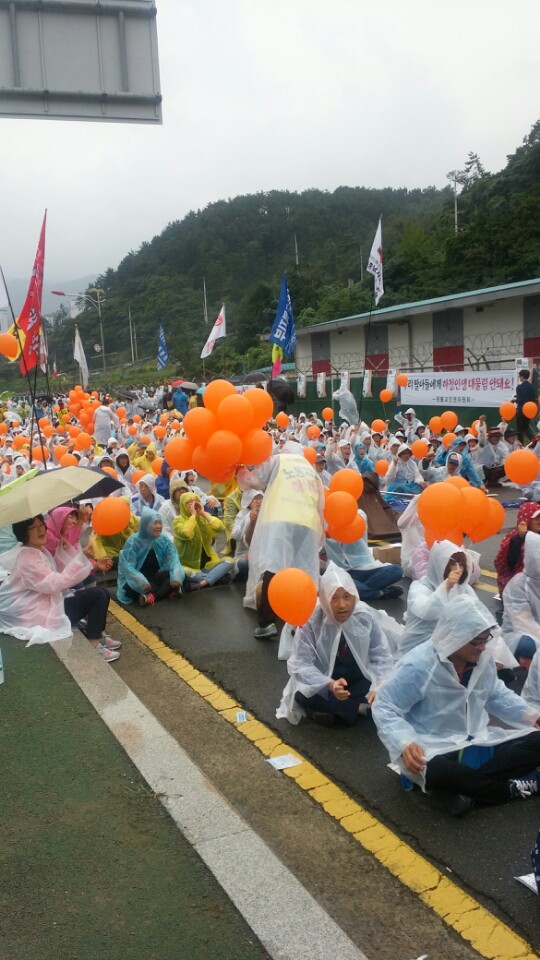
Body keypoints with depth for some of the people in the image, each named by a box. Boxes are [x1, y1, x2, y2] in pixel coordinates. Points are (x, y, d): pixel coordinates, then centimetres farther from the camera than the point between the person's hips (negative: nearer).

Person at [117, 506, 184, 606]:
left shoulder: (164, 539, -4)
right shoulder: (134, 541, -16)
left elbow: (173, 559, -13)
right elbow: (128, 566, -23)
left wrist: (176, 577, -33)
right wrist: (141, 582, -40)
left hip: (156, 577, 4)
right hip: (139, 578, -3)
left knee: (176, 576, -21)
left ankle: (152, 596, -34)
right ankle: (169, 590, -33)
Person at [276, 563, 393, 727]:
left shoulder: (365, 616, -13)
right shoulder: (311, 621, -20)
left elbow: (381, 655, -8)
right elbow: (301, 664, -23)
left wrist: (379, 687, -27)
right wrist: (330, 685, -41)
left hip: (358, 681, 2)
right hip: (324, 685, -2)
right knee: (302, 694, -33)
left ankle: (330, 709, -16)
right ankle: (360, 707, -19)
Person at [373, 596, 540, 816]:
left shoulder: (483, 658, -2)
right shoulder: (418, 667, -23)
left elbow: (496, 695, 14)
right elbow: (384, 708, -20)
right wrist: (405, 743, -38)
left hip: (475, 742, 7)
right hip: (433, 748, -7)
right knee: (438, 772, -42)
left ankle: (466, 787, -20)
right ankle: (511, 788, -15)